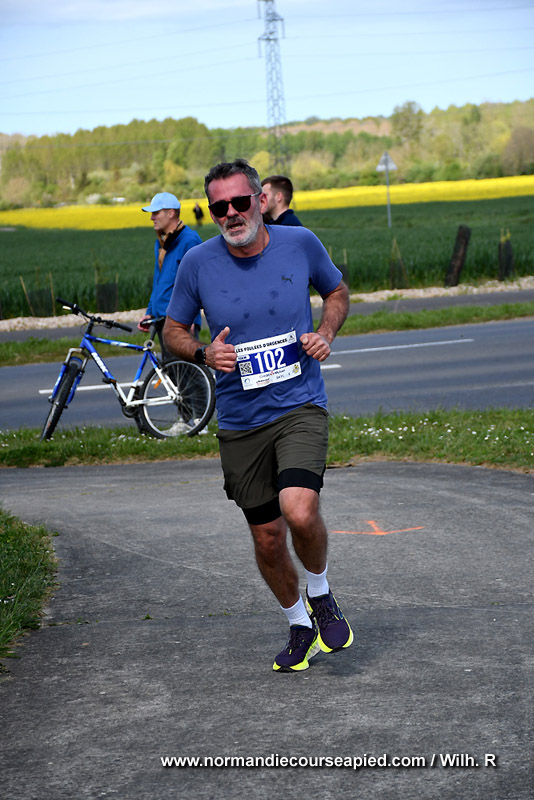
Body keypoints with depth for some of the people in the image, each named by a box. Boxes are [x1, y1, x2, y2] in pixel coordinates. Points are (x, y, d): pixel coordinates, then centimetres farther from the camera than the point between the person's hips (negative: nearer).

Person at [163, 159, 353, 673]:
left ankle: (321, 595, 6)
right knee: (267, 538, 8)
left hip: (300, 406, -2)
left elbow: (337, 292, 15)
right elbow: (173, 331, 7)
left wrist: (326, 332, -6)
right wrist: (203, 354, -14)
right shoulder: (198, 263, -6)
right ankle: (299, 625, 34)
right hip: (240, 422, 2)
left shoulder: (300, 244, -5)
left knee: (299, 512, -25)